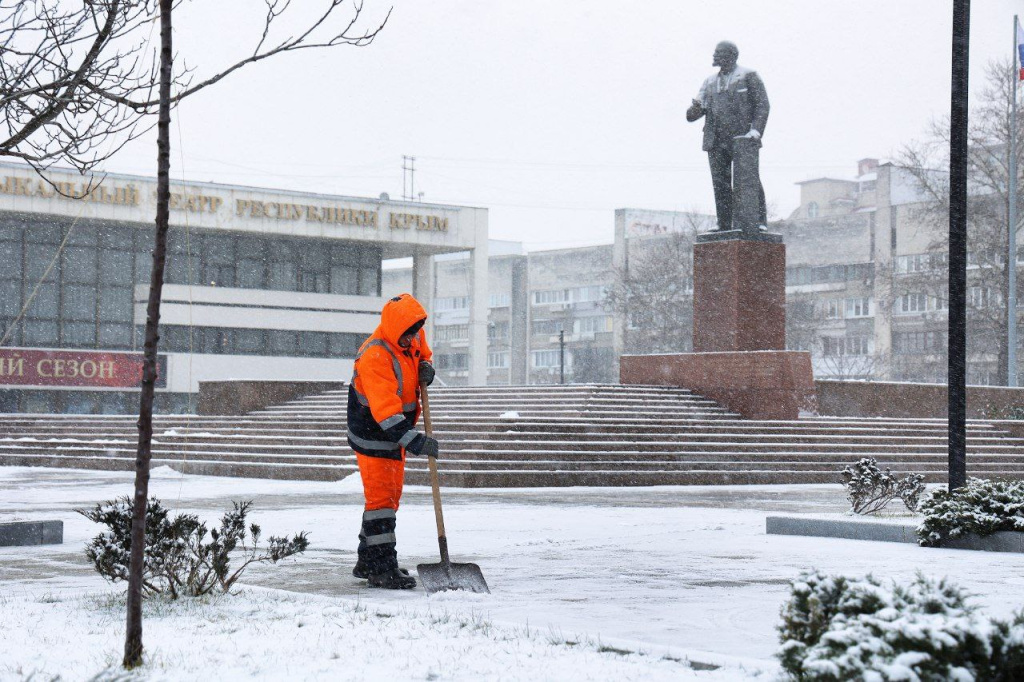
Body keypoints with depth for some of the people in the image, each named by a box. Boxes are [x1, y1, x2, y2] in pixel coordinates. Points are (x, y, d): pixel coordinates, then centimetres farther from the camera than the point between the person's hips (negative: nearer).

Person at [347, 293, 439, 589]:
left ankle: (368, 561, 28)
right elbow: (385, 412, -35)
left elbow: (422, 354, 22)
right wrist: (416, 442, -40)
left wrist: (426, 368, -3)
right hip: (372, 434, -9)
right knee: (381, 497, -10)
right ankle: (383, 569, -7)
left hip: (396, 433, 9)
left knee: (391, 495, 16)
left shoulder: (414, 337, -3)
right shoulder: (375, 357, -29)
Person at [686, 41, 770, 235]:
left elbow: (762, 105, -1)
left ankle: (749, 224, -22)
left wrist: (755, 130, -14)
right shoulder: (710, 82, 18)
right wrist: (696, 108, -11)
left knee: (745, 180, -15)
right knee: (721, 185, 3)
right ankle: (725, 229, 7)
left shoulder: (749, 77, 4)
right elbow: (693, 113, 14)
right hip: (716, 141, 5)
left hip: (742, 138, -5)